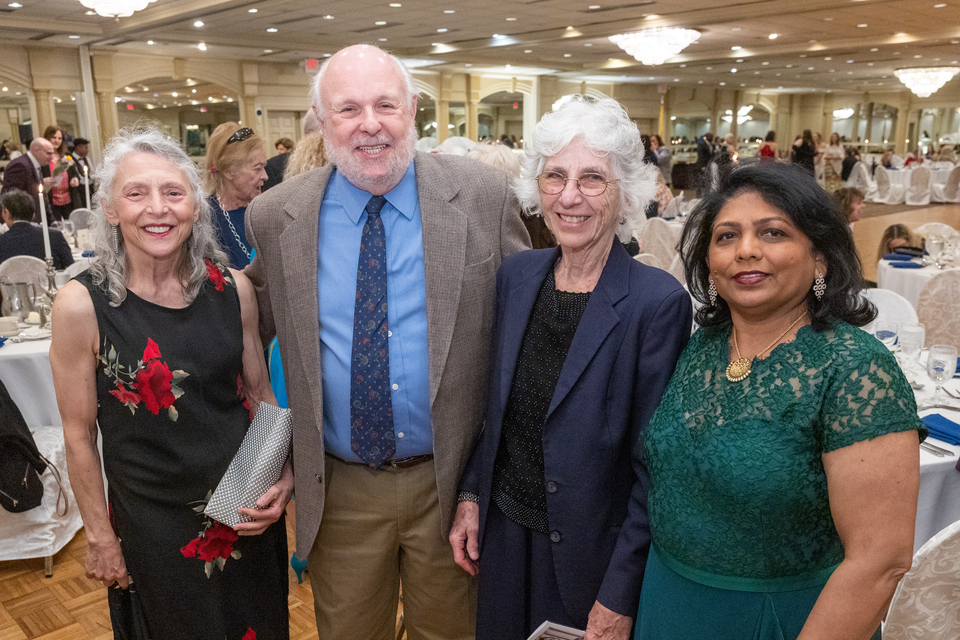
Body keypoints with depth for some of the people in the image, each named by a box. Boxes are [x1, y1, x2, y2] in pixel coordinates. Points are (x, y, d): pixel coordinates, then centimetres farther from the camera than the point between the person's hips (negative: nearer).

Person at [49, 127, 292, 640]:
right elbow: (79, 434, -7)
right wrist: (100, 536, -1)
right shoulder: (81, 304, -15)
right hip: (154, 525, -3)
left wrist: (284, 476, -8)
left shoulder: (233, 289, -7)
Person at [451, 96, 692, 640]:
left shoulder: (659, 301, -19)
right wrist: (471, 495, 5)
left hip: (589, 553, -5)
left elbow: (654, 465, -16)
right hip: (503, 531, 5)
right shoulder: (517, 274, -3)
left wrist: (620, 596, -14)